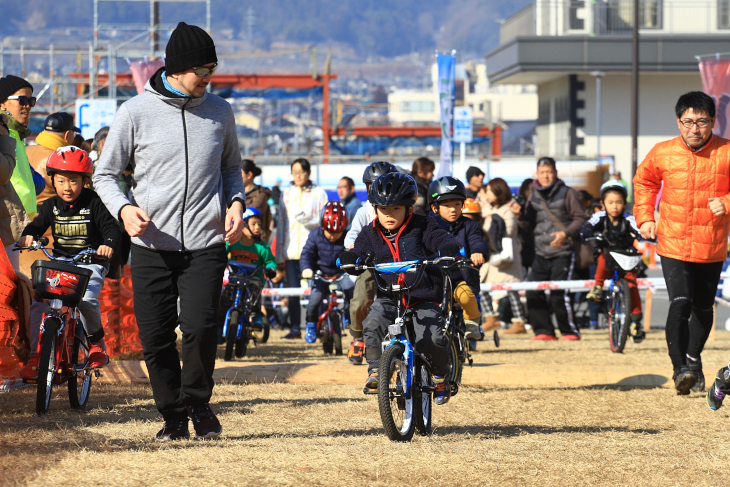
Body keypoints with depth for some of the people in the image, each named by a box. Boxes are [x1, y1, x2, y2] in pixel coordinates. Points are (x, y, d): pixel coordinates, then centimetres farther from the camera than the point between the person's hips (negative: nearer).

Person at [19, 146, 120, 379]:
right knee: (39, 305, -12)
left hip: (89, 262, -4)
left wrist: (108, 244, -32)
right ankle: (36, 356, -4)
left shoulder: (94, 203, -4)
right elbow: (39, 224, 0)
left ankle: (96, 341, -4)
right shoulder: (52, 205, 7)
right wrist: (28, 235, -24)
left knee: (87, 300, -30)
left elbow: (110, 227, -10)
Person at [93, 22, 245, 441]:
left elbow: (232, 166, 24)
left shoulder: (220, 112, 9)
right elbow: (106, 173, 7)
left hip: (206, 244, 1)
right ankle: (173, 415, 18)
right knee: (156, 336, -2)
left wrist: (236, 202, 4)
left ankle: (198, 401, 9)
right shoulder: (136, 112, 0)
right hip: (152, 245, 0)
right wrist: (124, 208, -12)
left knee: (200, 325, -17)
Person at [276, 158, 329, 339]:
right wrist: (279, 253, 12)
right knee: (292, 290, -2)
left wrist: (307, 220, -18)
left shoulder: (318, 193, 6)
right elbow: (281, 223, 16)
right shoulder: (286, 194, 16)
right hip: (291, 250, 3)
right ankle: (295, 328, 4)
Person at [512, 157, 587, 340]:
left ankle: (571, 331, 1)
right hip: (541, 254, 6)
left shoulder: (567, 193, -1)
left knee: (559, 294, -12)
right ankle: (543, 330, 6)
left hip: (563, 254, -6)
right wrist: (520, 215, 0)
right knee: (533, 293, -3)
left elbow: (580, 219, -2)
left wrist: (566, 234, -17)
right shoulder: (534, 197, 14)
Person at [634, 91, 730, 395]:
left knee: (703, 307, 14)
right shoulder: (662, 153, -2)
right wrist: (645, 217, 7)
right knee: (680, 304, -17)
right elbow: (644, 182, 17)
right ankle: (680, 369, -14)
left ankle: (693, 359, 36)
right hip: (673, 246, -1)